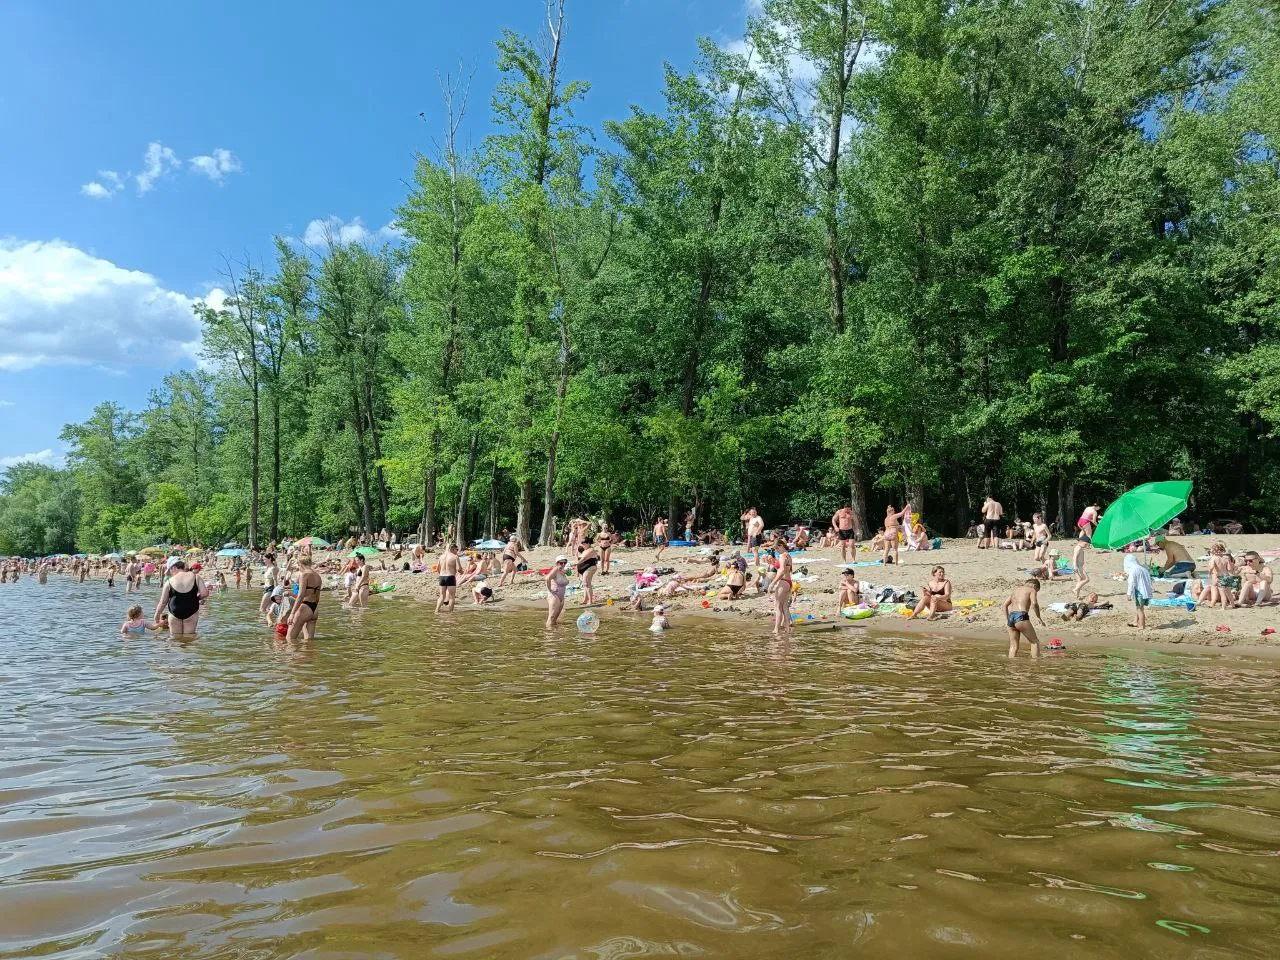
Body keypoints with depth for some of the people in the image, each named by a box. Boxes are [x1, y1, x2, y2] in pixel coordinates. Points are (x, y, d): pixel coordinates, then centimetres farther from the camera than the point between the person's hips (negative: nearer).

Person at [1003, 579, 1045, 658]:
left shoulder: (1016, 589, 26)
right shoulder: (1032, 590, 7)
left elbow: (1005, 604, 25)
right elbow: (1034, 603, -12)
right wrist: (1038, 617, -2)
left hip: (1011, 617, 7)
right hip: (1021, 617, -7)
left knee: (1014, 646, 9)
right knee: (1035, 642, 4)